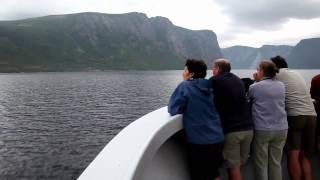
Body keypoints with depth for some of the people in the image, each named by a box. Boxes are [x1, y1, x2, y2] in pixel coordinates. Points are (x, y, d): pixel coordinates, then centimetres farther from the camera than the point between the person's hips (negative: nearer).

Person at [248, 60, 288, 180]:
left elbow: (249, 100, 9)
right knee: (276, 163, 13)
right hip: (281, 129, 4)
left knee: (261, 164, 8)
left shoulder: (254, 87, -7)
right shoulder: (281, 86, 6)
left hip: (262, 129, -4)